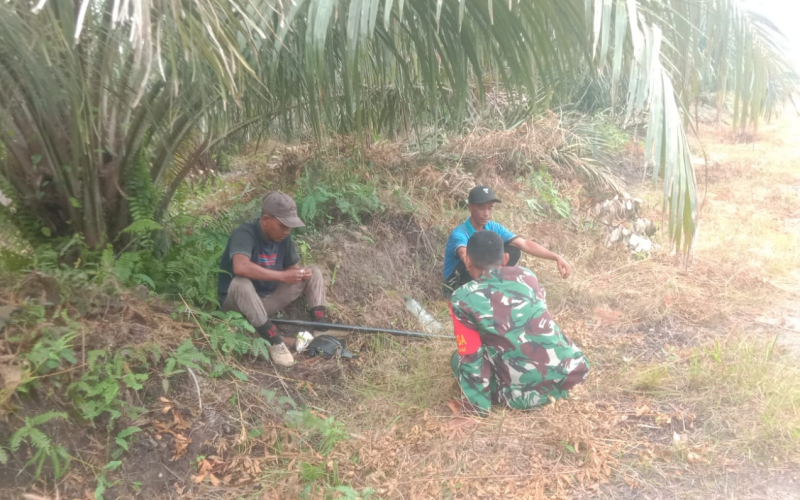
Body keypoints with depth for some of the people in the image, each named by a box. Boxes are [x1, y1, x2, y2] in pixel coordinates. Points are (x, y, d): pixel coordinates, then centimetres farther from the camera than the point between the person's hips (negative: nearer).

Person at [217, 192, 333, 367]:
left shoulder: (283, 237, -3)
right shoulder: (245, 234, -25)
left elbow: (293, 267, 6)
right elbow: (240, 267, -43)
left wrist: (301, 273, -19)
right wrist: (282, 276, -37)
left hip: (268, 299, 7)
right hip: (237, 302, -7)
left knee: (314, 273, -3)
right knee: (241, 283, -40)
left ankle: (321, 333, -15)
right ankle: (275, 342, -32)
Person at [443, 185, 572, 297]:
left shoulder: (493, 227, -6)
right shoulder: (459, 234, -26)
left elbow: (525, 244, -12)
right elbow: (465, 255, -48)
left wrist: (557, 257, -23)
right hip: (457, 286, -6)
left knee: (513, 251, -9)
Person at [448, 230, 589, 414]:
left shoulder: (462, 299, -8)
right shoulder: (526, 275, 6)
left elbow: (471, 358, -8)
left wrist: (476, 406, 4)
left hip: (528, 393, -5)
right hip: (572, 371, 6)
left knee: (458, 359, 15)